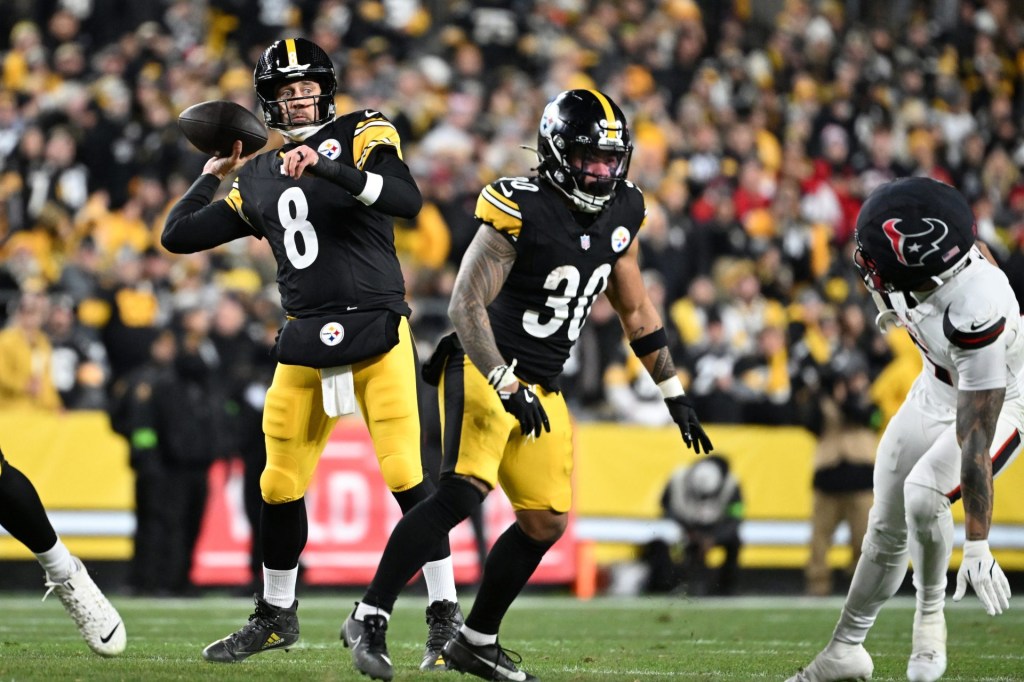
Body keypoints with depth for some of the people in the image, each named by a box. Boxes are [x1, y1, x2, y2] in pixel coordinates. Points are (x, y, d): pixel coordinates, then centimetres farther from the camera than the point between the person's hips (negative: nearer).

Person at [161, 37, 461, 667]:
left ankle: (446, 618, -5)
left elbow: (407, 201, -18)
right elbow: (178, 237, 18)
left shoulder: (363, 135, 1)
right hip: (305, 342, 5)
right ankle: (277, 616, 27)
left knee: (405, 475, -13)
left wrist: (326, 166, -26)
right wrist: (216, 172, 17)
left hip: (378, 332, -5)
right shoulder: (258, 178, 16)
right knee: (281, 487, 8)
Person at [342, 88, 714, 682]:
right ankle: (370, 618, -21)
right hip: (484, 369, -8)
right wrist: (506, 385, -28)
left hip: (541, 388, 8)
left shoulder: (619, 214, 6)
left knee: (547, 523, 6)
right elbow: (466, 306, -18)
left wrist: (675, 393, 17)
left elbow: (636, 310, 19)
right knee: (463, 491, -26)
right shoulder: (522, 210, -16)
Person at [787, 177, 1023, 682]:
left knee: (923, 494, -28)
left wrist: (976, 548, -35)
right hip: (938, 387, 7)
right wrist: (898, 308, 19)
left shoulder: (977, 314, -43)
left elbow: (975, 440, -39)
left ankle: (930, 615, -2)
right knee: (887, 526, 13)